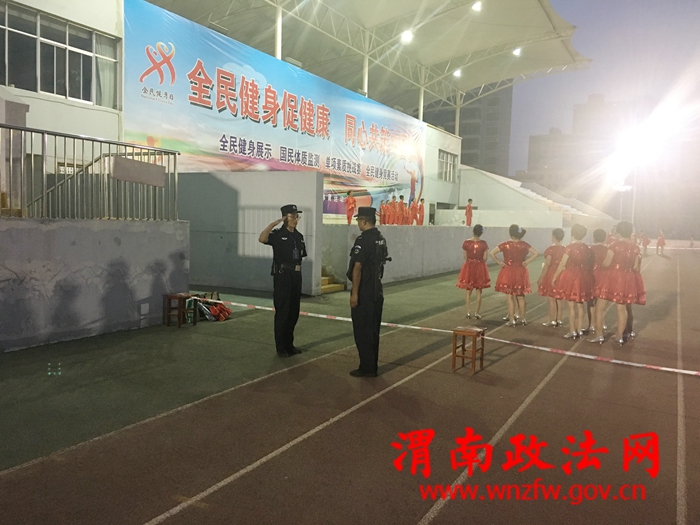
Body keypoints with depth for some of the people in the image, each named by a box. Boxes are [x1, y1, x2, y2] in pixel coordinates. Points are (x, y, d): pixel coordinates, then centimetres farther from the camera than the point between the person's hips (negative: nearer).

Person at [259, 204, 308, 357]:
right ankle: (281, 347, 10)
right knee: (282, 312, -1)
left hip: (296, 276, 6)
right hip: (282, 276, -6)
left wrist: (298, 272, 10)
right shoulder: (278, 234, -8)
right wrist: (273, 223, -25)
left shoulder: (299, 236, 11)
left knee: (294, 312, 12)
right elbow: (262, 239, -28)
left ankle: (289, 344, 24)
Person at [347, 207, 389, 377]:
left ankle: (366, 368, 5)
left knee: (362, 331, 0)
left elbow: (357, 268, -21)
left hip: (364, 292, -8)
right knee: (373, 329, 13)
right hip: (377, 290, 9)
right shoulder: (381, 239, 9)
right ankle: (373, 366, 21)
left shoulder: (363, 240, -17)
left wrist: (354, 293, -19)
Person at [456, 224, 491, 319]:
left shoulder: (467, 242, -7)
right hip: (480, 268, 0)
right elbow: (485, 258, -7)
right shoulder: (483, 243, -8)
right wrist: (479, 261, 11)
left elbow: (465, 257, -3)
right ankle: (477, 313, 11)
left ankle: (468, 312, 9)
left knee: (468, 291, 10)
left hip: (469, 267, 1)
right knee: (478, 292, 9)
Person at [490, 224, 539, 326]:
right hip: (520, 273, 3)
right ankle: (522, 319, 23)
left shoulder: (505, 244, -10)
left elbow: (492, 253, -13)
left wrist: (499, 262, -5)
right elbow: (536, 253, -1)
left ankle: (512, 320, 4)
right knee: (520, 297, 15)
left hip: (508, 272, -3)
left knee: (510, 297, 3)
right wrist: (527, 262, 0)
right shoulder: (524, 245, -2)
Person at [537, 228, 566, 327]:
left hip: (551, 275, -7)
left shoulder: (550, 249, -15)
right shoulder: (565, 249, 4)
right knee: (559, 299, 12)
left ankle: (552, 321, 4)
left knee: (551, 299, 0)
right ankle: (559, 320, 17)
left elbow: (547, 265, -17)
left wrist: (541, 277, -12)